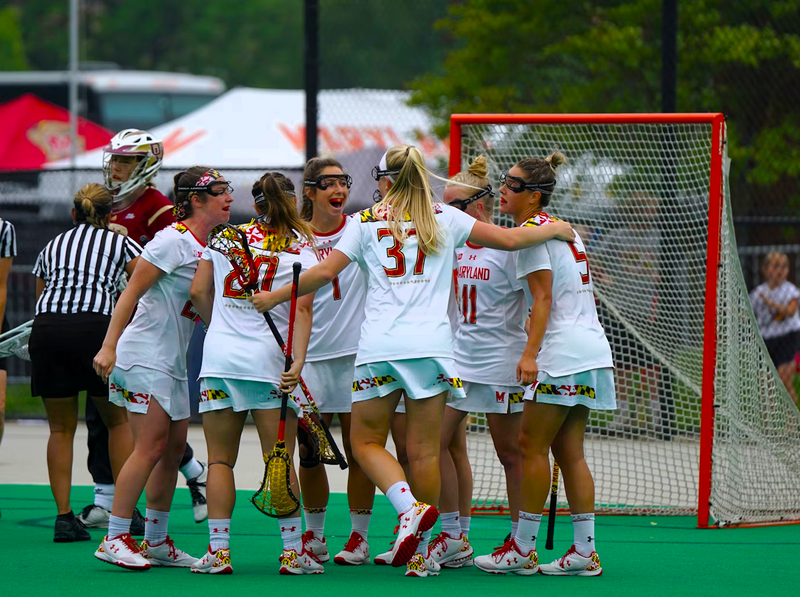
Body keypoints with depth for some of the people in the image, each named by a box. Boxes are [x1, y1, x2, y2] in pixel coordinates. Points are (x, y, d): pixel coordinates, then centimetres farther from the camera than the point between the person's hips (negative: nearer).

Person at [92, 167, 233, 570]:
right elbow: (131, 291, -15)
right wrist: (108, 347, -19)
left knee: (174, 447, 8)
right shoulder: (174, 240, -14)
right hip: (144, 356, -9)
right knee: (152, 445, -12)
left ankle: (156, 542, 16)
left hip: (173, 362, 9)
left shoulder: (209, 247, 11)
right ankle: (114, 540, -9)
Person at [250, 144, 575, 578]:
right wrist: (556, 230, 26)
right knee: (423, 450, 4)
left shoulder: (366, 221, 7)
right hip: (431, 343, 1)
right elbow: (510, 239, 9)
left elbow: (325, 272, 1)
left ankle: (411, 507, -17)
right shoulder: (444, 218, 10)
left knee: (365, 443, 9)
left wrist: (274, 297, 14)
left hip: (378, 347, -1)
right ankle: (419, 554, 5)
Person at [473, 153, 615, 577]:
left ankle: (522, 550, -3)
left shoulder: (531, 230, -9)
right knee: (569, 451, 9)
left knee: (531, 446, -4)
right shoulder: (562, 229, 19)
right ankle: (584, 551, 6)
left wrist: (530, 352, -22)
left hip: (563, 351, -9)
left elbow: (543, 297, -16)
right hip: (591, 349, 9)